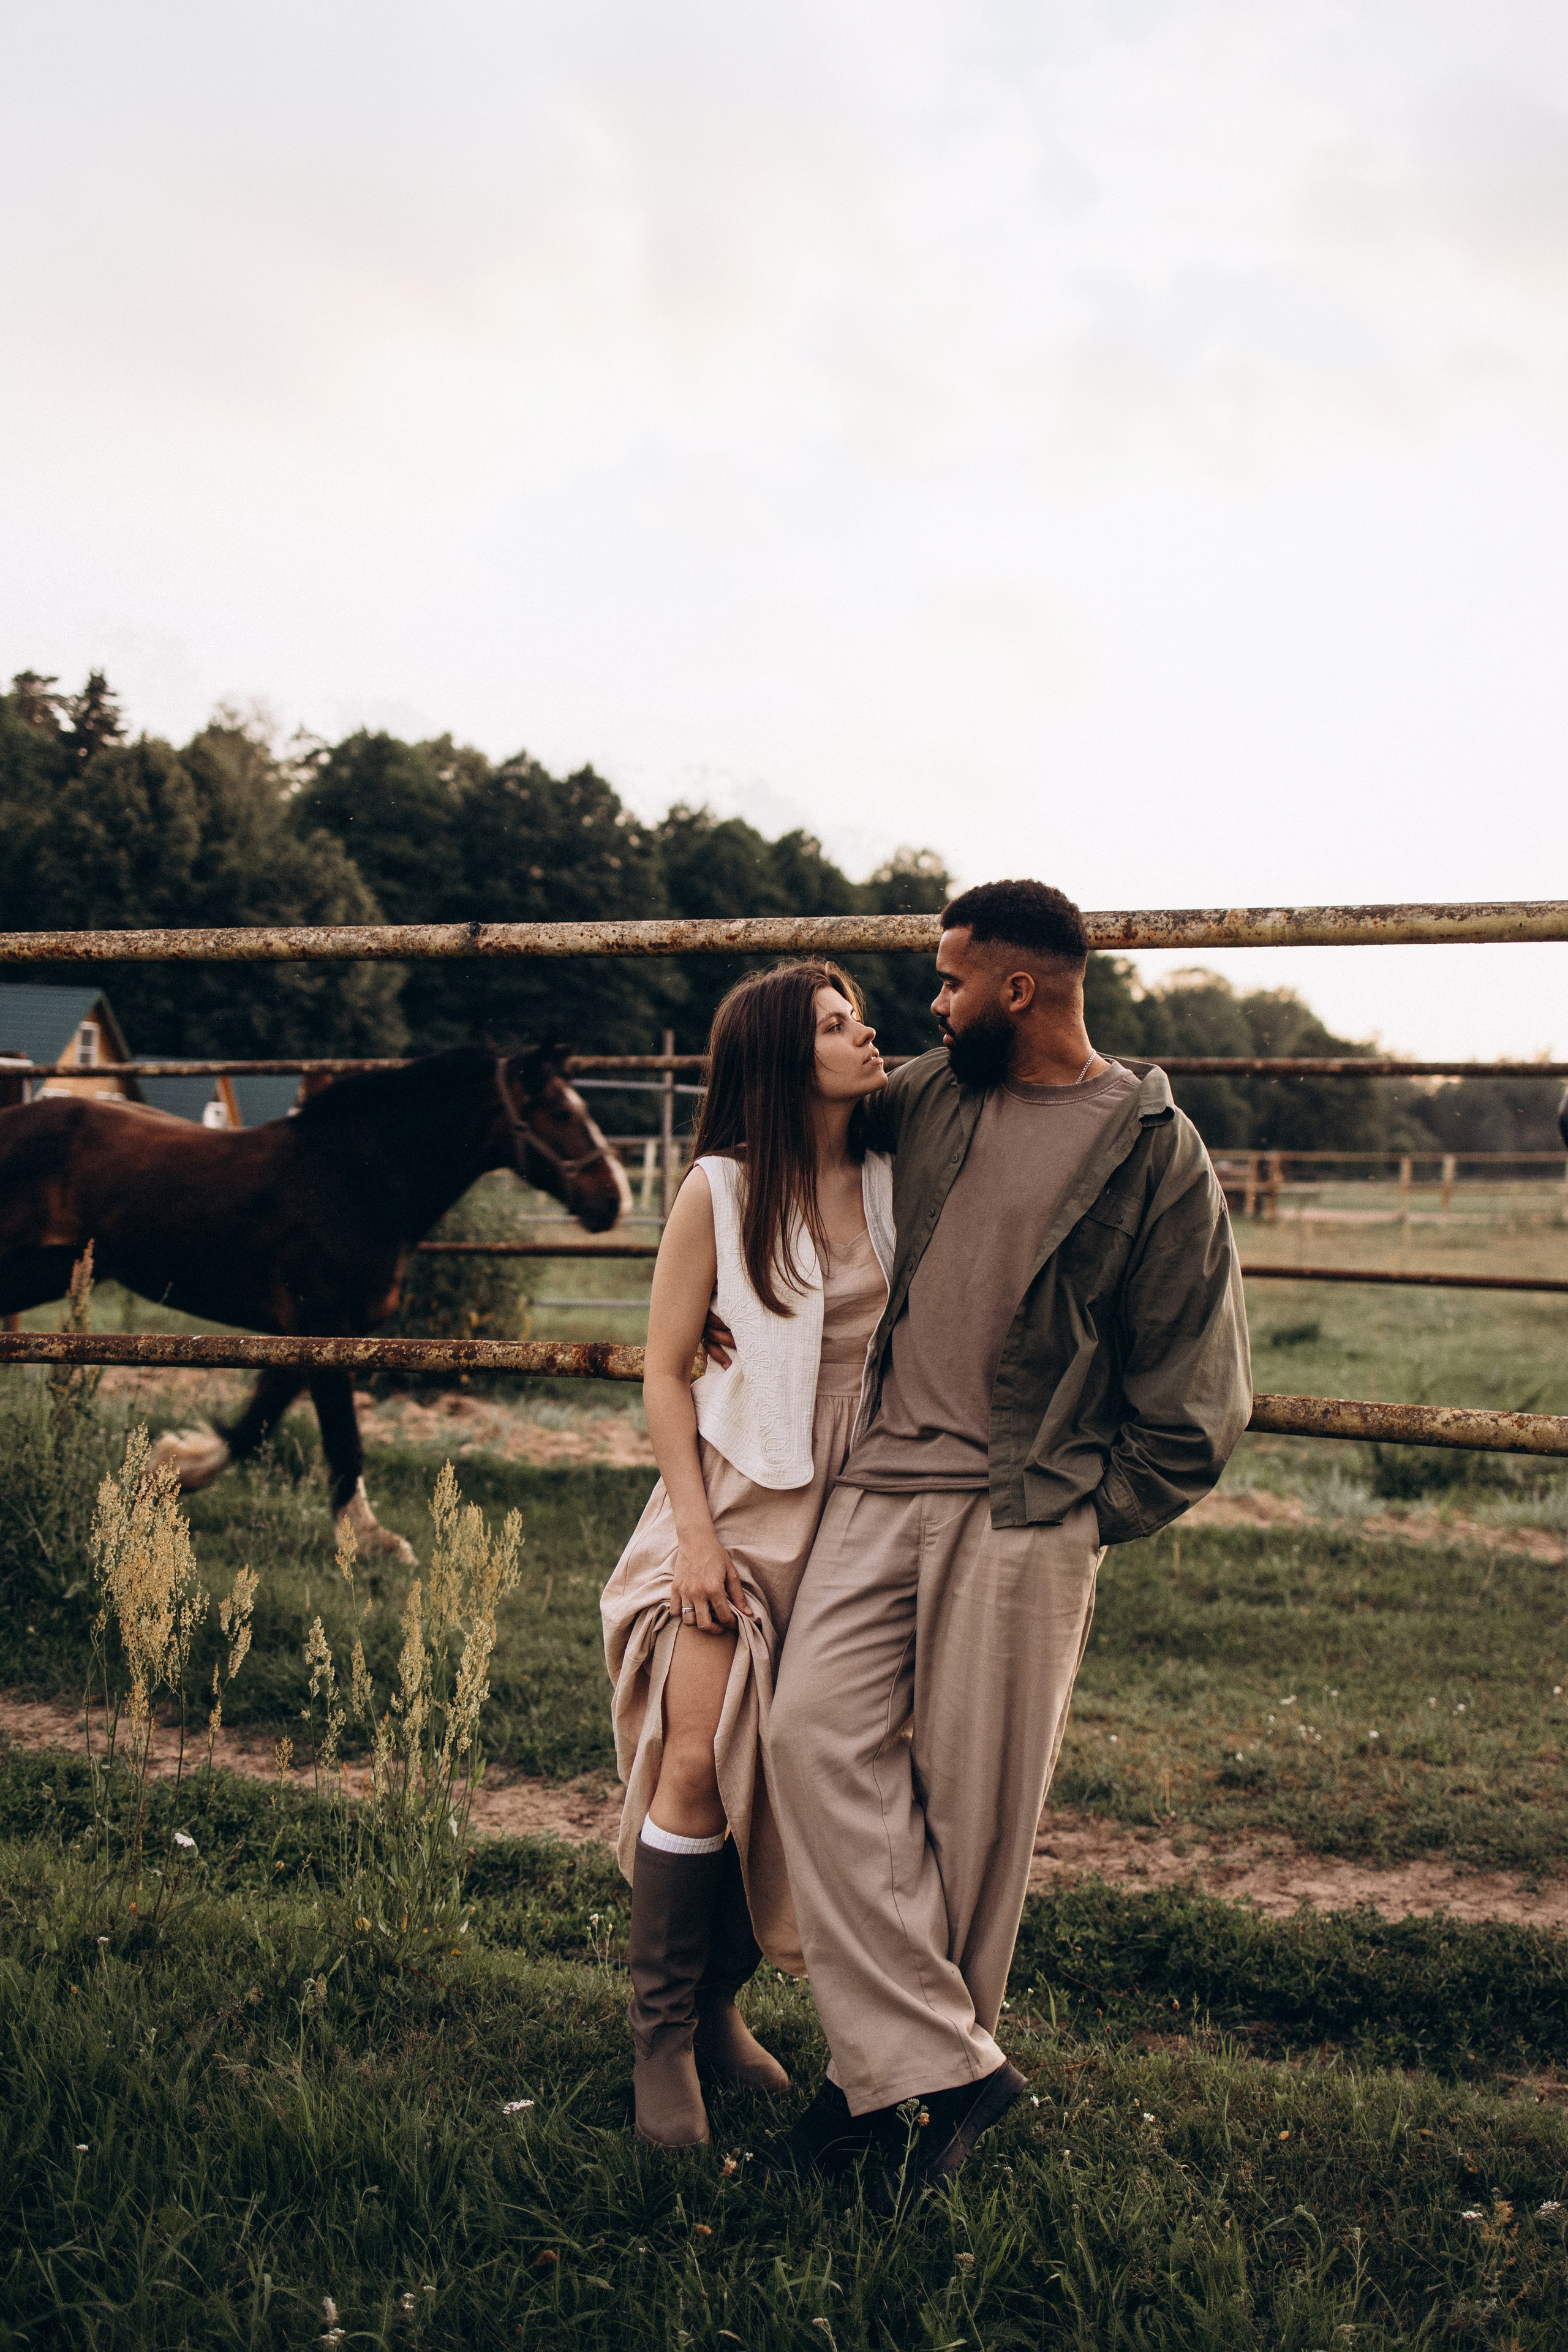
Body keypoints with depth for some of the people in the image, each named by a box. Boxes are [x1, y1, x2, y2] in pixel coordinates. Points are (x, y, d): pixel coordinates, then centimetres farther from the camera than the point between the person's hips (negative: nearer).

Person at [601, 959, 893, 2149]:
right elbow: (666, 1370, -3)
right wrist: (695, 1530, -10)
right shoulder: (722, 1192, -6)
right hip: (743, 1495, -4)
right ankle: (662, 2034, 3)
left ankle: (719, 2000, 23)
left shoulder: (894, 1180, 4)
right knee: (700, 1760, -11)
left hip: (858, 1508, 4)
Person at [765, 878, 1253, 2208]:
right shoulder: (930, 1097, 10)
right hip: (884, 1479, 5)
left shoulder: (1154, 1151, -4)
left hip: (1024, 1514, -4)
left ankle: (915, 2063, 16)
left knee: (976, 1798, 0)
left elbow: (1197, 1395, 0)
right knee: (821, 1729, -11)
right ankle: (938, 2066, -7)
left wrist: (1086, 1515, -2)